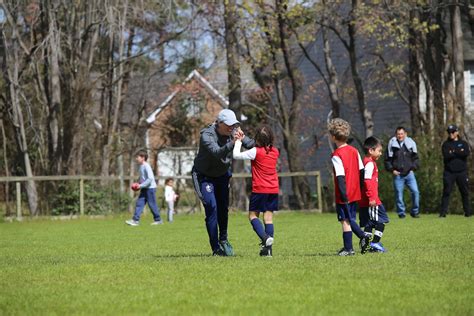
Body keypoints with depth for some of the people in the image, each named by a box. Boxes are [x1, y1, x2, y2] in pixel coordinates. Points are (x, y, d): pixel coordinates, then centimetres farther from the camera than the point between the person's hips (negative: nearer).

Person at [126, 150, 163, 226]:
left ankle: (158, 220, 13)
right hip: (144, 188, 9)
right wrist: (138, 183, 8)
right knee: (139, 203, -1)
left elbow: (150, 179, -24)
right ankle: (135, 220, -6)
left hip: (150, 188, -9)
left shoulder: (146, 167, -17)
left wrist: (141, 185, -22)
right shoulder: (141, 166, 11)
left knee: (152, 205, 0)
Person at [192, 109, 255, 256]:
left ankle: (223, 239, 34)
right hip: (204, 176, -6)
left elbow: (251, 144, -16)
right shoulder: (207, 135, -30)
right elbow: (218, 153, -45)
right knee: (212, 207, -15)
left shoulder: (233, 132, -13)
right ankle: (216, 248, -12)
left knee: (223, 208, 11)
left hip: (222, 174, 6)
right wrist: (232, 143, -60)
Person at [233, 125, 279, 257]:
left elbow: (236, 155, -11)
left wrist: (238, 141, 5)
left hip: (259, 189, -5)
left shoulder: (256, 151, -11)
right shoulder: (275, 152, 7)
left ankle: (265, 237, -17)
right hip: (273, 190, 5)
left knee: (253, 215, 6)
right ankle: (268, 247, -1)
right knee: (268, 216, 5)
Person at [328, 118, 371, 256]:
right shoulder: (354, 151, 8)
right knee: (350, 219, 18)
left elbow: (340, 177, -19)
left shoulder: (336, 155, -14)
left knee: (345, 221, 0)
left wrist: (343, 195, -20)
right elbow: (361, 171, 11)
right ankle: (363, 236, 1)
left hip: (344, 195, -7)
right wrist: (360, 189, 18)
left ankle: (348, 248, 2)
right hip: (355, 193, 7)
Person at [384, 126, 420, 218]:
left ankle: (415, 211, 5)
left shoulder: (411, 144, 5)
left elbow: (415, 158, 14)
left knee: (415, 191, -9)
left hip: (409, 173, 1)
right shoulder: (392, 145, 2)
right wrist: (392, 170, -3)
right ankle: (401, 213, 10)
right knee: (399, 194, 0)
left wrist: (413, 168, 2)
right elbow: (387, 160, 8)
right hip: (398, 174, -1)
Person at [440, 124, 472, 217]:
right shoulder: (446, 144, 9)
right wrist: (459, 153, -8)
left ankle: (468, 212, 12)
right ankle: (443, 212, -7)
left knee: (465, 192, 4)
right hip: (449, 172, -1)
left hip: (462, 172, 1)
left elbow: (467, 153, -11)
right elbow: (446, 156, -10)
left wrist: (453, 152, -9)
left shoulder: (463, 143, 11)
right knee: (446, 192, -7)